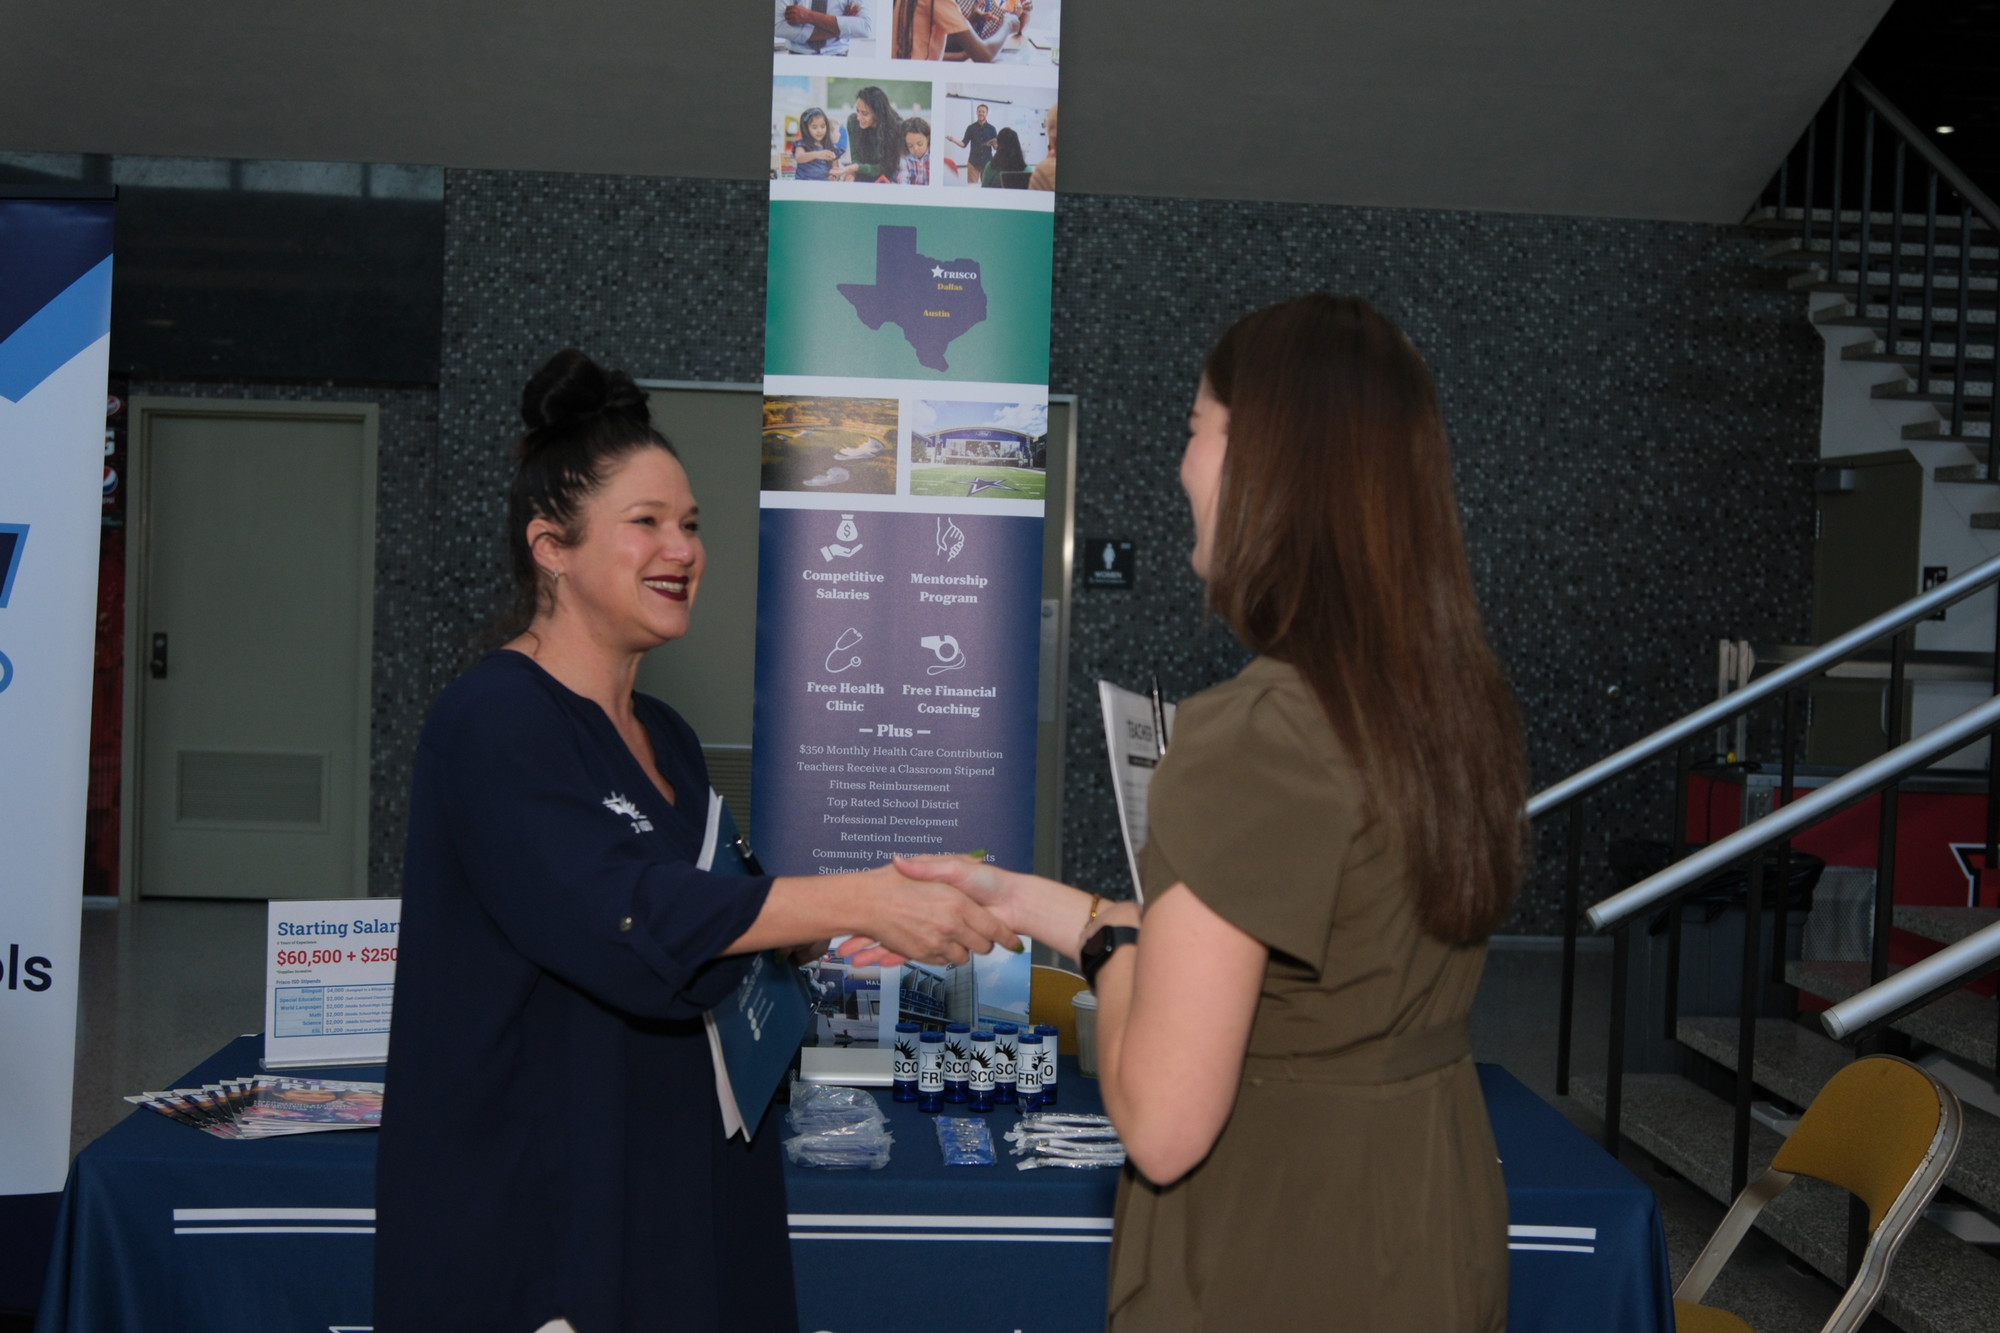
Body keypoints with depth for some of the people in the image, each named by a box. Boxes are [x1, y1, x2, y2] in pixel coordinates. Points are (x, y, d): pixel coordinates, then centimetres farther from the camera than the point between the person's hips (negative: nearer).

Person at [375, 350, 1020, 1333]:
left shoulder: (666, 738, 11)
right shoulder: (492, 720, -14)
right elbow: (613, 919, -28)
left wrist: (822, 940, 0)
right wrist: (856, 900, -32)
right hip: (530, 1209, -7)